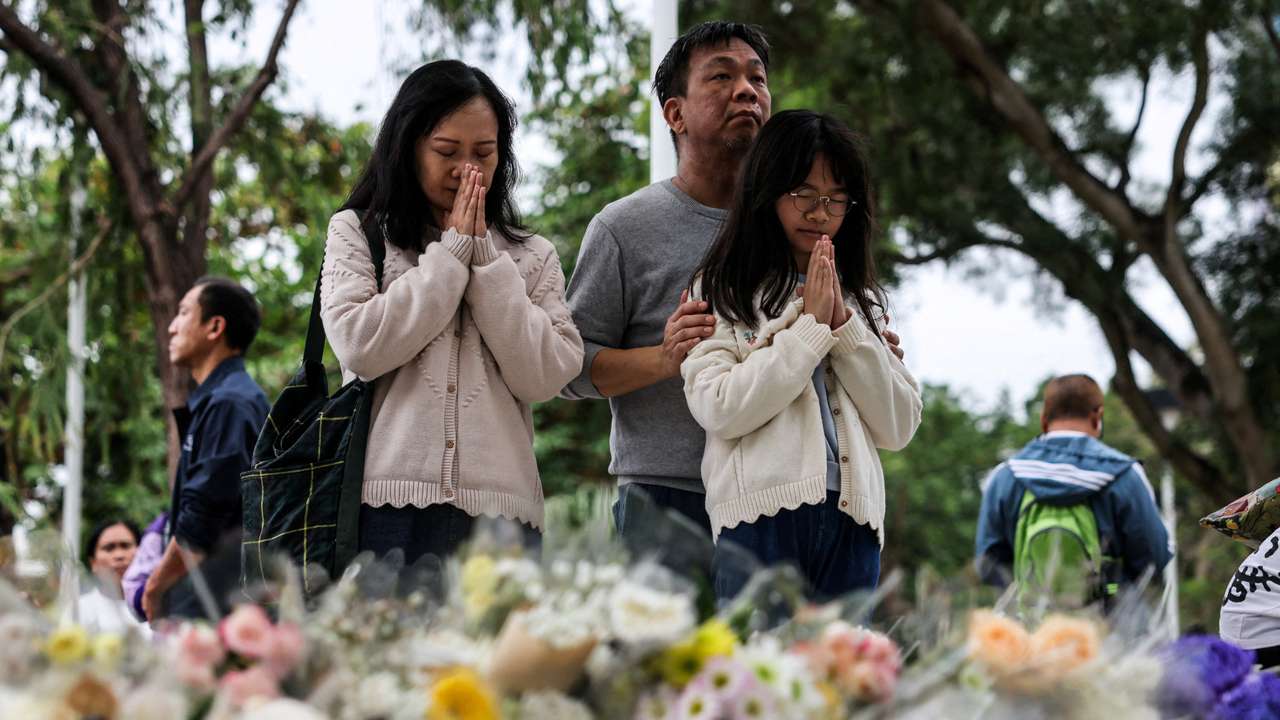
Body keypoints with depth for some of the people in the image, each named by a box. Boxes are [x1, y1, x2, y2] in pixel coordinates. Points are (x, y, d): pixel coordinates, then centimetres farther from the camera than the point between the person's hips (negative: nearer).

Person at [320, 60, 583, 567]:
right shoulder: (357, 233, 13)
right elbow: (359, 345, -5)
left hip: (498, 506, 2)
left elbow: (544, 375, 2)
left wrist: (486, 257, 0)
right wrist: (452, 251, 0)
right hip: (387, 503, -2)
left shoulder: (530, 257, 17)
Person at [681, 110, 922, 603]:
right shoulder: (721, 292, 7)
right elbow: (719, 409, -8)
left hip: (851, 522, 4)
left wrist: (844, 325, 1)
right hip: (763, 519, -4)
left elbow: (899, 426, 11)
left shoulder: (861, 300, 21)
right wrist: (811, 327, -5)